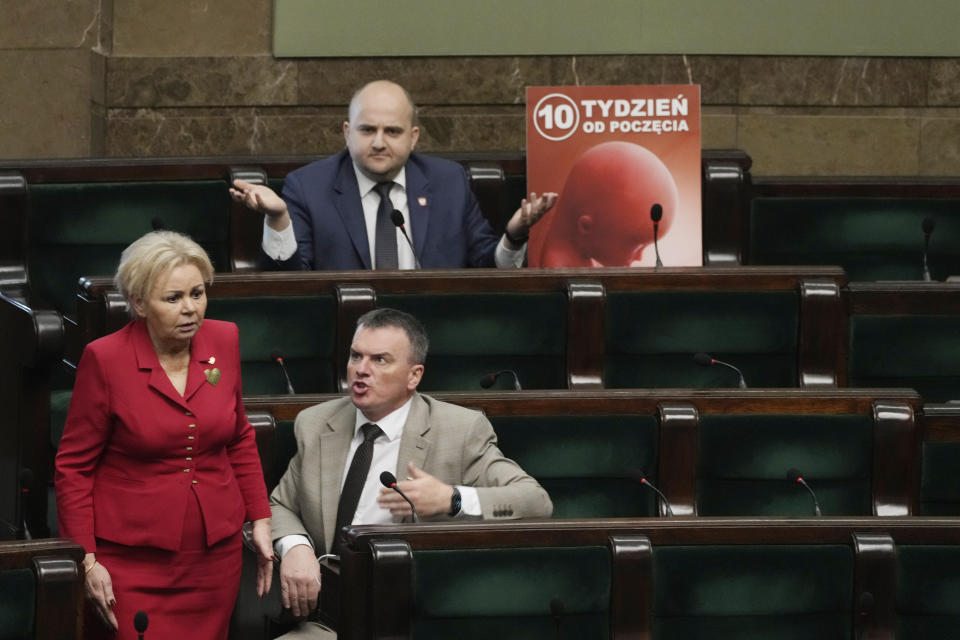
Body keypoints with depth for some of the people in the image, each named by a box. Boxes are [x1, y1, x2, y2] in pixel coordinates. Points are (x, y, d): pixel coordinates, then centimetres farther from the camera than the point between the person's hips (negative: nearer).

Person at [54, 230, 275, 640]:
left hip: (216, 556, 4)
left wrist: (260, 519, 11)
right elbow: (74, 467, -5)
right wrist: (86, 560, -10)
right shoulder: (105, 359, -10)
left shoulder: (223, 341, 3)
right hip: (132, 559, -4)